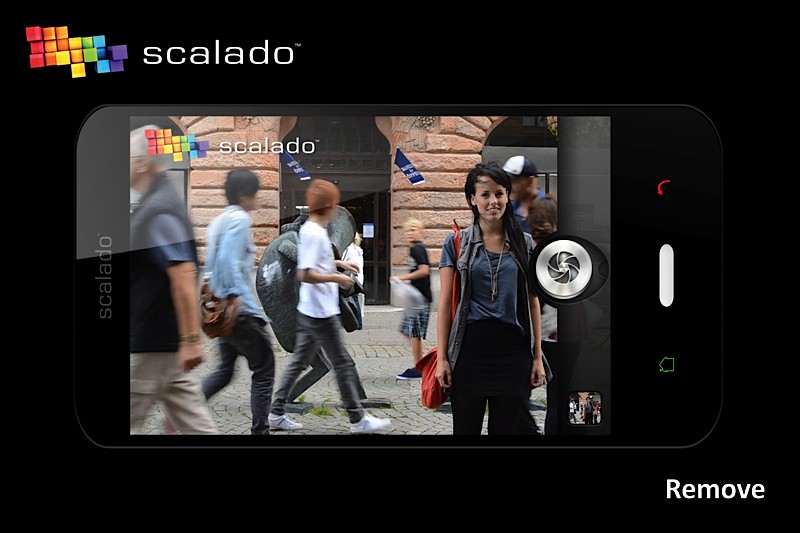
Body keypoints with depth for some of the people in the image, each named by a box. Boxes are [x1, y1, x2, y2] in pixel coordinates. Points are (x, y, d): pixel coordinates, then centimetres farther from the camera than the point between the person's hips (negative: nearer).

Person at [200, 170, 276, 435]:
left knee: (225, 370, 18)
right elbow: (230, 263, -23)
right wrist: (242, 300, -20)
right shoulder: (240, 219, -14)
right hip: (242, 311, -9)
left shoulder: (218, 222, 14)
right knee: (264, 370, 1)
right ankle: (260, 430, 4)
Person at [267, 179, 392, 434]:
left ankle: (277, 411, 18)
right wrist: (337, 278, -18)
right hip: (321, 313, -10)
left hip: (310, 311, 10)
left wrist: (338, 263, 19)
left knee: (299, 361, 14)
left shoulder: (310, 229, 10)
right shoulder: (314, 234, -20)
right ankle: (358, 419, 5)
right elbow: (305, 274, -25)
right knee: (343, 364, -2)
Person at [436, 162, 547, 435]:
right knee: (465, 428, 5)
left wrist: (538, 356, 4)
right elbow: (445, 302, 2)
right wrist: (442, 357, -3)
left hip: (513, 349, 2)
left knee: (505, 428, 9)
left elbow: (533, 302, 9)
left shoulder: (524, 244, 8)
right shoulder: (456, 243, 3)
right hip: (470, 348, -1)